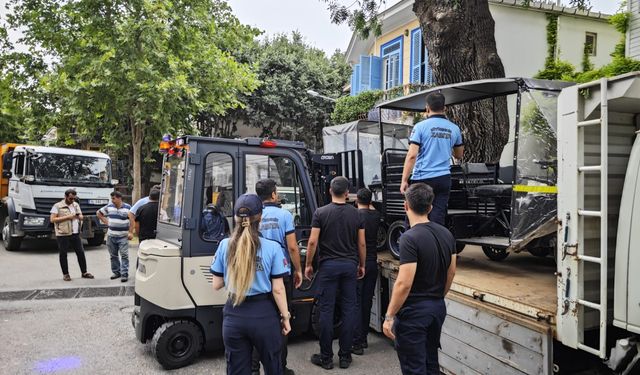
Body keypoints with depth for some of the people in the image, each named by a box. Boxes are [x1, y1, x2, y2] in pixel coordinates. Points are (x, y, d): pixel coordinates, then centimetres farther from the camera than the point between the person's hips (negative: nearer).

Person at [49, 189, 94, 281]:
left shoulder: (76, 205, 14)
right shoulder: (57, 206, -4)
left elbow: (81, 217, 19)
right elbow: (52, 219, -10)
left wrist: (79, 216, -6)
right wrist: (67, 217, -17)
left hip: (75, 233, 5)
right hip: (63, 234, -5)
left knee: (81, 253, 6)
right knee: (63, 254, 4)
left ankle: (84, 272, 14)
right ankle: (65, 274, 14)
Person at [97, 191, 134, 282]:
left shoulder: (127, 208, -6)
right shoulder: (109, 207, 4)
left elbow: (132, 220, -5)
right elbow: (98, 213, 18)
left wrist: (130, 232, -12)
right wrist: (105, 221, 8)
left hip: (123, 236, -4)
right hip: (111, 236, 4)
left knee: (124, 255, -6)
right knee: (113, 255, 12)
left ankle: (124, 274, -4)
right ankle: (116, 272, 23)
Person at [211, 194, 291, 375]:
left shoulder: (224, 246, -5)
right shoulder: (272, 248, -12)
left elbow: (217, 285, 2)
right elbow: (278, 289, -10)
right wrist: (285, 316, 2)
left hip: (234, 315, 2)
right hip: (264, 314, -2)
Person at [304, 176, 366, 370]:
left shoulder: (321, 212, -5)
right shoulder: (356, 213, 2)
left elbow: (313, 242, -8)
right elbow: (361, 243, 5)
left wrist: (308, 265, 3)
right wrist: (361, 265, 17)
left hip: (328, 266, -2)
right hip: (350, 265, 2)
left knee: (326, 310, 3)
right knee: (349, 310, 8)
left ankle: (326, 358, 10)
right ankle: (345, 356, 15)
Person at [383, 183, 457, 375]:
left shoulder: (410, 238, -21)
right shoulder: (446, 234, 3)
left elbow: (404, 284, -23)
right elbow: (451, 273, 12)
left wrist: (389, 316, -15)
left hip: (413, 311, -8)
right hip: (438, 308, 8)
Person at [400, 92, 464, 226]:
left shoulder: (420, 127, -6)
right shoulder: (454, 129, 8)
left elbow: (412, 155, -13)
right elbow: (459, 155, 20)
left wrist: (404, 180, -10)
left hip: (422, 178, -3)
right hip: (444, 178, 3)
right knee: (438, 217, 3)